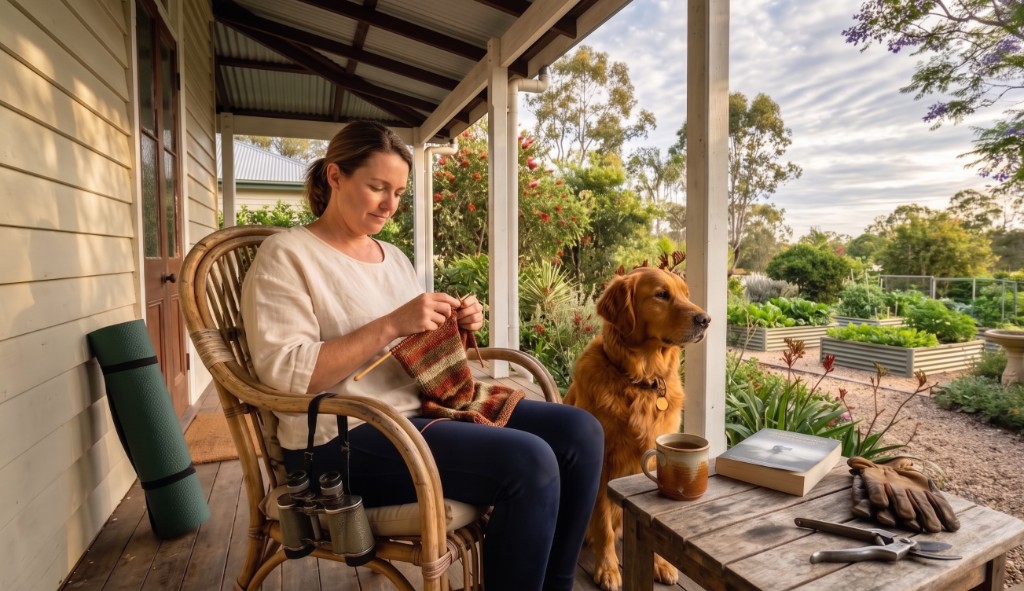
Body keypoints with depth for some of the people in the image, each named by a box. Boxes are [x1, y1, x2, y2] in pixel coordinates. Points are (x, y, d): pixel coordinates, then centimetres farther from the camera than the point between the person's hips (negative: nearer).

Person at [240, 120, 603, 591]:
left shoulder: (393, 257, 18)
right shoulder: (285, 256, -4)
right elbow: (285, 374, -15)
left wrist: (452, 330, -1)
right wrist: (390, 325, -21)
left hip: (421, 407, 8)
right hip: (346, 437, -7)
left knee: (579, 432, -8)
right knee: (529, 463, -27)